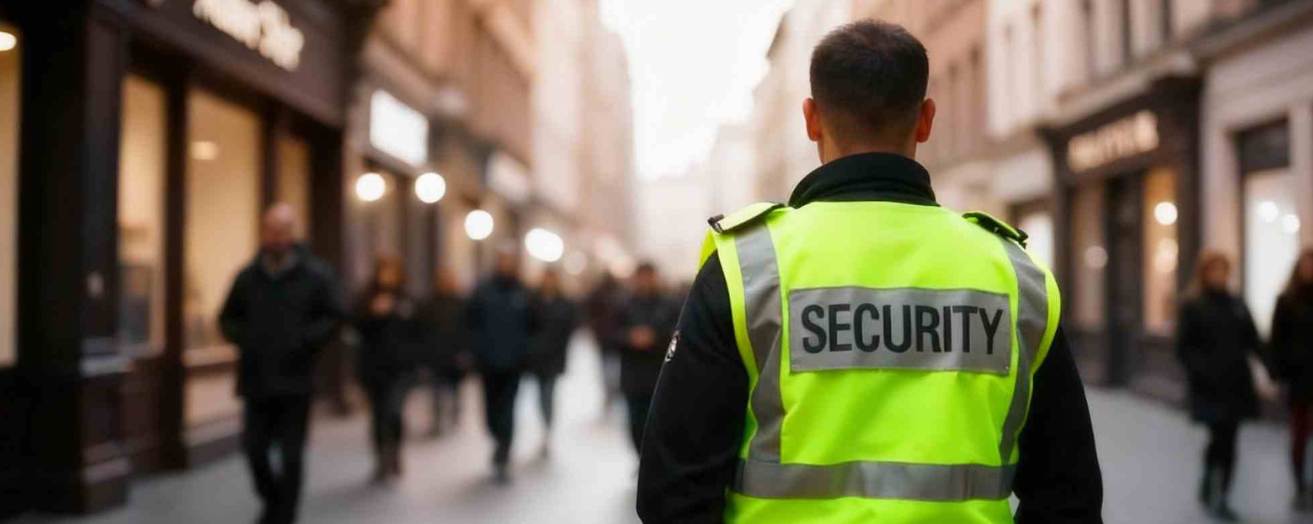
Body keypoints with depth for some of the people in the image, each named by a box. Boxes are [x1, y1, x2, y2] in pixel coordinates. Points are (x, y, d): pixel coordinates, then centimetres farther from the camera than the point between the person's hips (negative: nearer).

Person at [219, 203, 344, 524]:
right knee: (254, 448, 5)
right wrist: (242, 338, -3)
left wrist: (303, 341, -13)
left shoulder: (316, 275, 0)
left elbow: (333, 317, 0)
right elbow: (228, 319, 17)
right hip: (256, 380, 3)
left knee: (291, 456, 2)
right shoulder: (248, 277, 8)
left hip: (295, 381, -3)